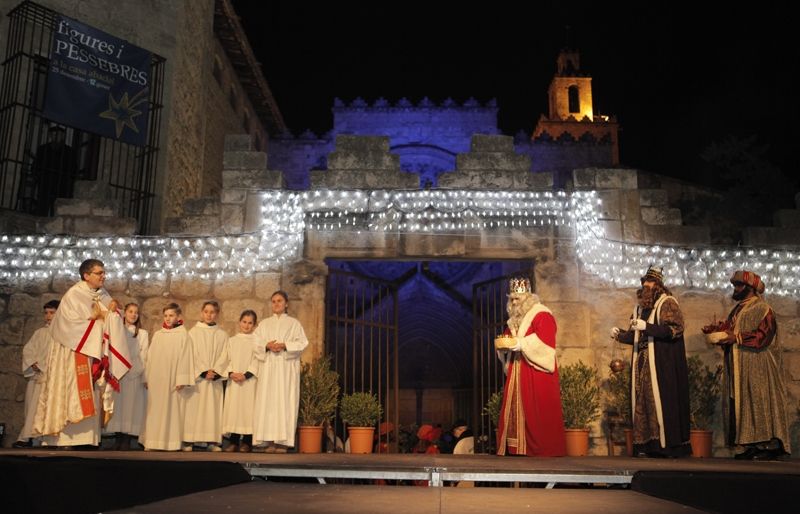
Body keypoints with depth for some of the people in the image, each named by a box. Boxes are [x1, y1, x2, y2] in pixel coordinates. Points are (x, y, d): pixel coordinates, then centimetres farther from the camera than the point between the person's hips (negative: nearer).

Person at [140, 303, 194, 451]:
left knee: (172, 410, -2)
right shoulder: (157, 334, 12)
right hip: (156, 379, 4)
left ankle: (171, 442, 3)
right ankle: (152, 442, 10)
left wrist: (181, 380, -11)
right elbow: (150, 356, 12)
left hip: (172, 379, -3)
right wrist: (147, 377, 6)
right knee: (155, 410, 5)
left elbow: (184, 357, -5)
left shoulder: (182, 334, 1)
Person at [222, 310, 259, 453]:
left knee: (248, 408, -5)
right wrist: (231, 373, -11)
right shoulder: (232, 340, 14)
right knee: (233, 408, 0)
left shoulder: (256, 340, 4)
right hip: (233, 380, 3)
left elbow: (257, 361, -3)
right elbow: (228, 359, 8)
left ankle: (247, 442, 0)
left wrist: (246, 375, -15)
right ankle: (234, 441, 4)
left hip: (249, 380, -3)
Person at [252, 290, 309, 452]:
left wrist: (285, 346, -14)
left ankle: (283, 441, -9)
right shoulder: (264, 324, 17)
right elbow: (256, 344, 9)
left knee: (285, 401, -8)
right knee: (267, 401, -5)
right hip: (268, 367, 2)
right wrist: (267, 346, -11)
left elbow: (302, 342, 0)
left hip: (287, 368, -2)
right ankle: (270, 441, -5)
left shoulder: (294, 323, 10)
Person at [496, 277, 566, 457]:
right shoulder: (514, 321, 20)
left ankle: (543, 453, -5)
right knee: (514, 414, 2)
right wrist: (504, 348, 3)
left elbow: (545, 342, -17)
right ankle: (516, 450, 4)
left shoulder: (542, 316, -5)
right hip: (517, 376, 7)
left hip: (536, 376, -7)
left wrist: (523, 344, -25)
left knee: (537, 415, -9)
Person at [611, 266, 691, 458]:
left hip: (662, 365, -7)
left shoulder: (667, 303, -1)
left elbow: (675, 329, -14)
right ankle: (645, 444, 4)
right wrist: (620, 334, 4)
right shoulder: (640, 307, 20)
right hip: (642, 364, 7)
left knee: (661, 399, -8)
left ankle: (668, 444, -3)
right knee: (642, 401, 2)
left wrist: (647, 326, -21)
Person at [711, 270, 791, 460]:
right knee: (742, 406, 4)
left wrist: (737, 338, -20)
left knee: (760, 403, -8)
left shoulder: (762, 309, -6)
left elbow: (762, 336, -17)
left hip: (757, 369, -8)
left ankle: (770, 445, -4)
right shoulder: (737, 310, 20)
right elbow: (732, 333, 21)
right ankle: (753, 445, 7)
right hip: (739, 370, 8)